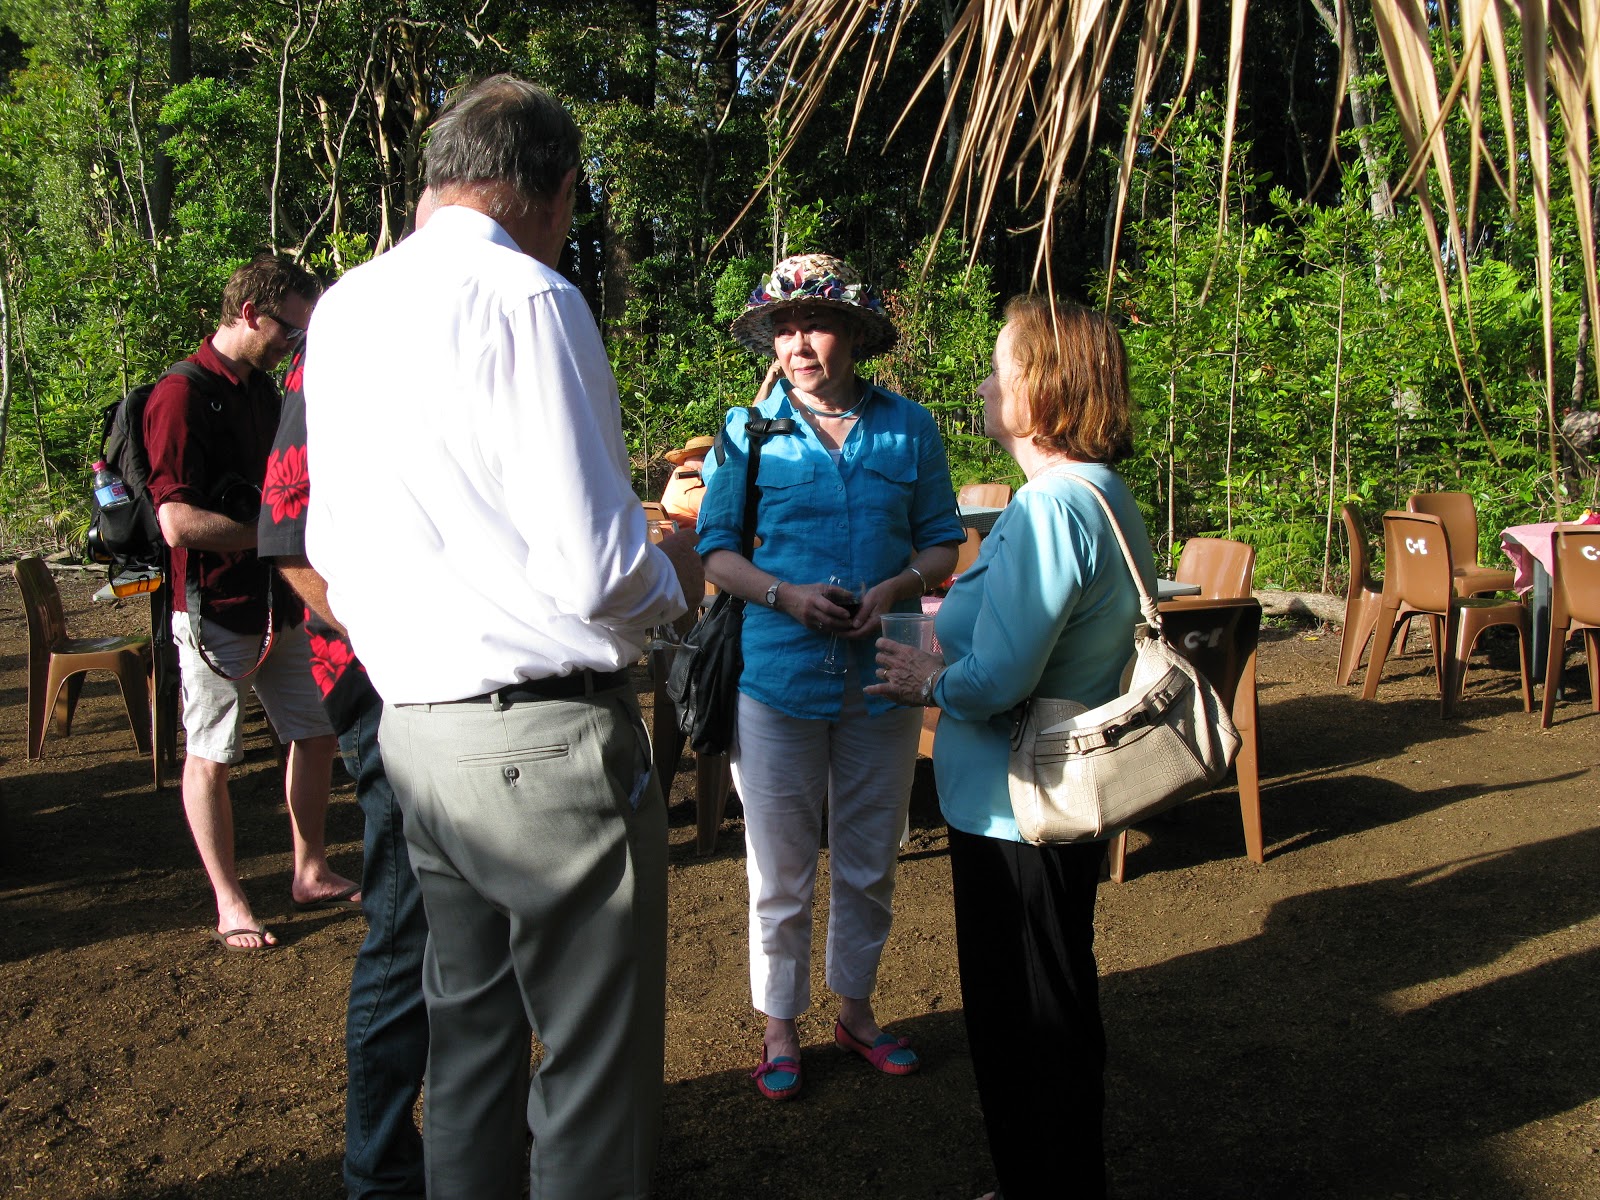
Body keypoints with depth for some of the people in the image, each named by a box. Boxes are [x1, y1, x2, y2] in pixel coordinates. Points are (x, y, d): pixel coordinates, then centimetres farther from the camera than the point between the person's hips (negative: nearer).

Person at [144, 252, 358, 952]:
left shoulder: (262, 388, 11)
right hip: (215, 609, -9)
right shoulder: (181, 396, -15)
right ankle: (230, 905, 15)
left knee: (316, 733, 14)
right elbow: (179, 523, -23)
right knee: (209, 758, 4)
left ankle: (310, 875, 29)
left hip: (277, 601, 9)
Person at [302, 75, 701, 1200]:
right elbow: (593, 567, -19)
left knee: (467, 1044, 20)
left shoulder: (341, 311, 12)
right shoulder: (527, 299, -14)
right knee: (596, 1067, 5)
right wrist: (675, 578, 1)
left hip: (413, 729, 8)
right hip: (547, 736, -8)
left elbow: (329, 544, 19)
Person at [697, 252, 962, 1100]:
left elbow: (942, 542, 8)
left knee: (870, 861, 15)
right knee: (780, 869, 7)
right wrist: (784, 594, -16)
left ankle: (856, 1007, 35)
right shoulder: (748, 430, 0)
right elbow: (715, 549, 1)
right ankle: (780, 1025, 25)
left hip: (881, 676, 2)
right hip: (777, 675, -2)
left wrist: (897, 586, -13)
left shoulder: (909, 428, 4)